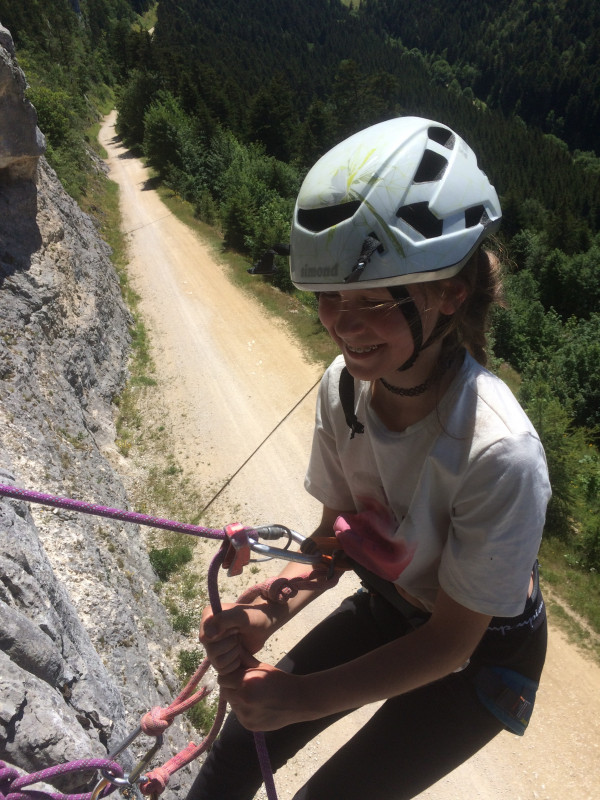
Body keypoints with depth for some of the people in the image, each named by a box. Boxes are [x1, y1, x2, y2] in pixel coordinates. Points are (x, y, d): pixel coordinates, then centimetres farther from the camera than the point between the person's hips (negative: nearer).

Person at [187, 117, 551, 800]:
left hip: (482, 653, -4)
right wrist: (264, 615, -23)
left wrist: (304, 697, -26)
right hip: (387, 607, 4)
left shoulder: (498, 451, -38)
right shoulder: (343, 386, -21)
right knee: (250, 733, 5)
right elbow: (338, 532, -7)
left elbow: (453, 640, -24)